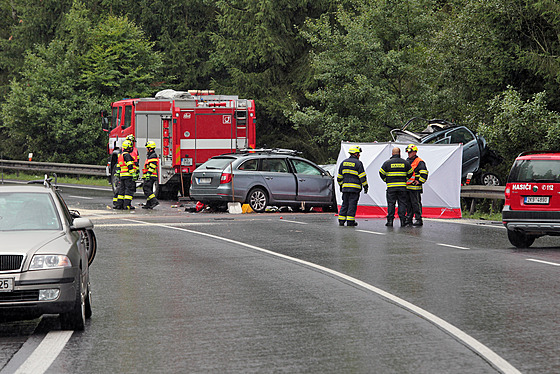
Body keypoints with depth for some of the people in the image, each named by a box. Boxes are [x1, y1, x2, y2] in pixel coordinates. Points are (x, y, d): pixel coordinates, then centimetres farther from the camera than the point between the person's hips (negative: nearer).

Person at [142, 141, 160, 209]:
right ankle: (148, 204, 10)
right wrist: (146, 175, 27)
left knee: (146, 188, -17)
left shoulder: (153, 156, -12)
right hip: (149, 176, 11)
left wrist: (148, 175, -24)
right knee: (148, 189, 9)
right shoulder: (149, 156, 22)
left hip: (150, 176, -11)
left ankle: (154, 201, -23)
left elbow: (152, 167, -20)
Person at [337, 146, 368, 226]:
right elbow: (362, 177, -8)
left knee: (345, 204, 10)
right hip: (355, 188, -5)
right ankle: (350, 221, -3)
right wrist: (365, 186, -2)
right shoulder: (358, 163, -6)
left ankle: (341, 221, 5)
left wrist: (341, 185, 28)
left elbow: (339, 177, 17)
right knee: (352, 204, -2)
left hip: (345, 187, 5)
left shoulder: (343, 162, 13)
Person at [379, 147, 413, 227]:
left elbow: (381, 173, 2)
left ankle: (390, 220, -1)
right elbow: (410, 173, 12)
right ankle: (402, 220, 2)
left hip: (391, 187, -1)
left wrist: (386, 180, 16)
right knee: (402, 203, 5)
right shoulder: (405, 162, 5)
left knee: (391, 203, 3)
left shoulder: (387, 162, -1)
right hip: (402, 187, 1)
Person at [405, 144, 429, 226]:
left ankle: (419, 220, -5)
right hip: (406, 187, 8)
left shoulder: (419, 162, -6)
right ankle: (409, 220, 16)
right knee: (408, 204, 10)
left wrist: (419, 181, -15)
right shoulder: (407, 161, 19)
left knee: (416, 203, -8)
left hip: (415, 188, -8)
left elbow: (424, 173, -12)